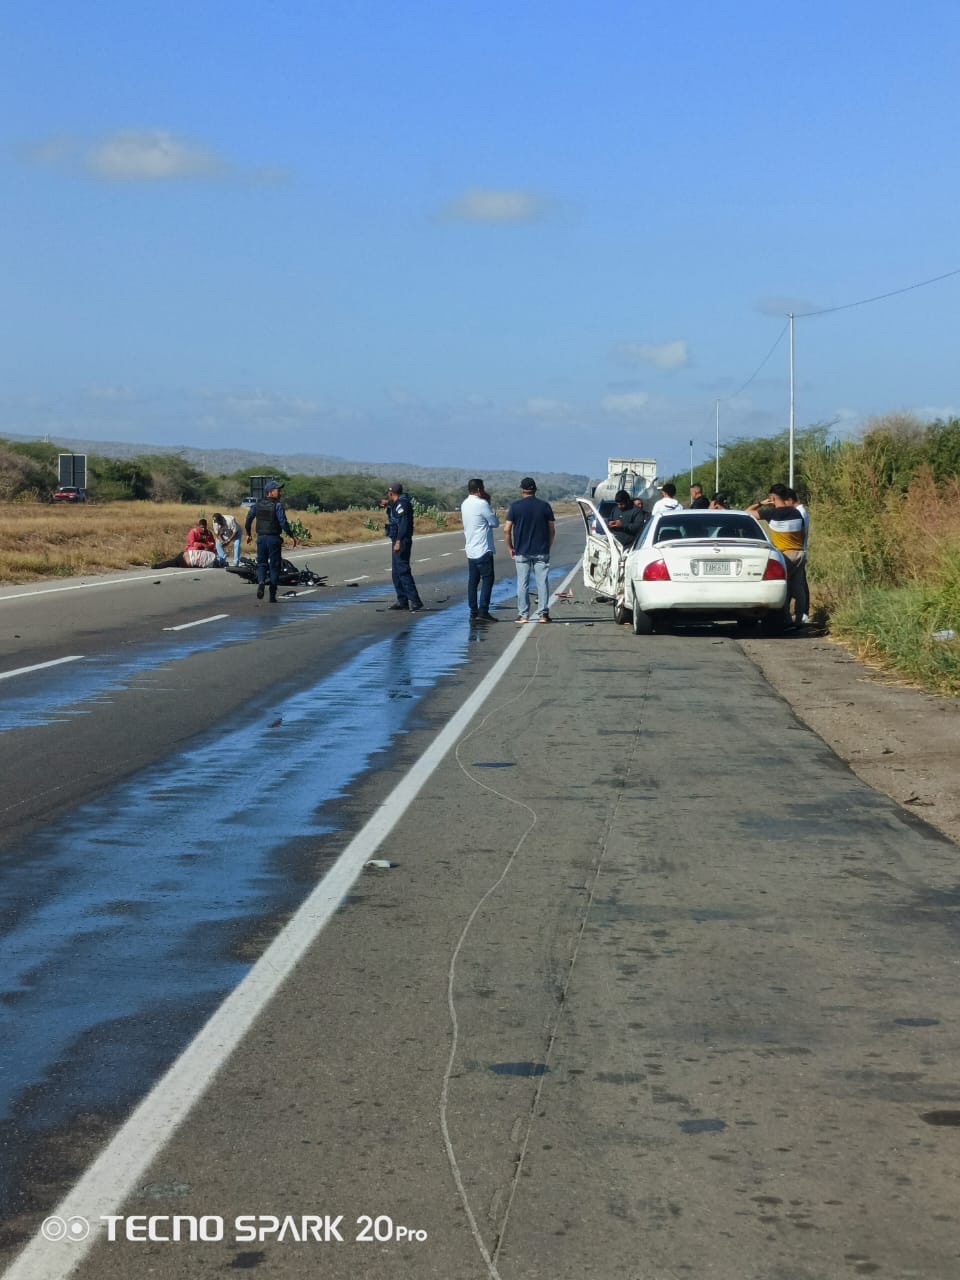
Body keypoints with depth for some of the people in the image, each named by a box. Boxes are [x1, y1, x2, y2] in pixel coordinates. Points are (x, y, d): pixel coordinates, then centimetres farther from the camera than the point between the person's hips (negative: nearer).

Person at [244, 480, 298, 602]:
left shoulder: (258, 504, 6)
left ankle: (261, 581, -19)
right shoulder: (277, 505, -10)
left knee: (261, 563, 13)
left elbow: (248, 519, 9)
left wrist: (248, 534, 21)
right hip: (274, 538, -4)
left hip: (261, 537, 4)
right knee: (274, 565, 4)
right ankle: (272, 595, 4)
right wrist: (291, 536, -10)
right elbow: (283, 522, -18)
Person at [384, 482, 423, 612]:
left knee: (403, 571, -14)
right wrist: (389, 505, 33)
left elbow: (403, 524, -22)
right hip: (398, 541, 11)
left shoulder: (401, 504, -15)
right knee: (396, 572, 14)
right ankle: (402, 600, 17)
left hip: (401, 541, -11)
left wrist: (398, 542, -26)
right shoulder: (396, 504, 15)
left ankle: (414, 600, -17)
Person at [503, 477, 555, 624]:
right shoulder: (545, 506, 1)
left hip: (522, 551, -1)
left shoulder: (515, 506, -4)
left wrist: (510, 548, 4)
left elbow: (507, 529, -7)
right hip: (541, 551, 1)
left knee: (522, 583, 4)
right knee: (542, 582, 5)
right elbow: (552, 530, 3)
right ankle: (543, 613, 4)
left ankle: (523, 615, 5)